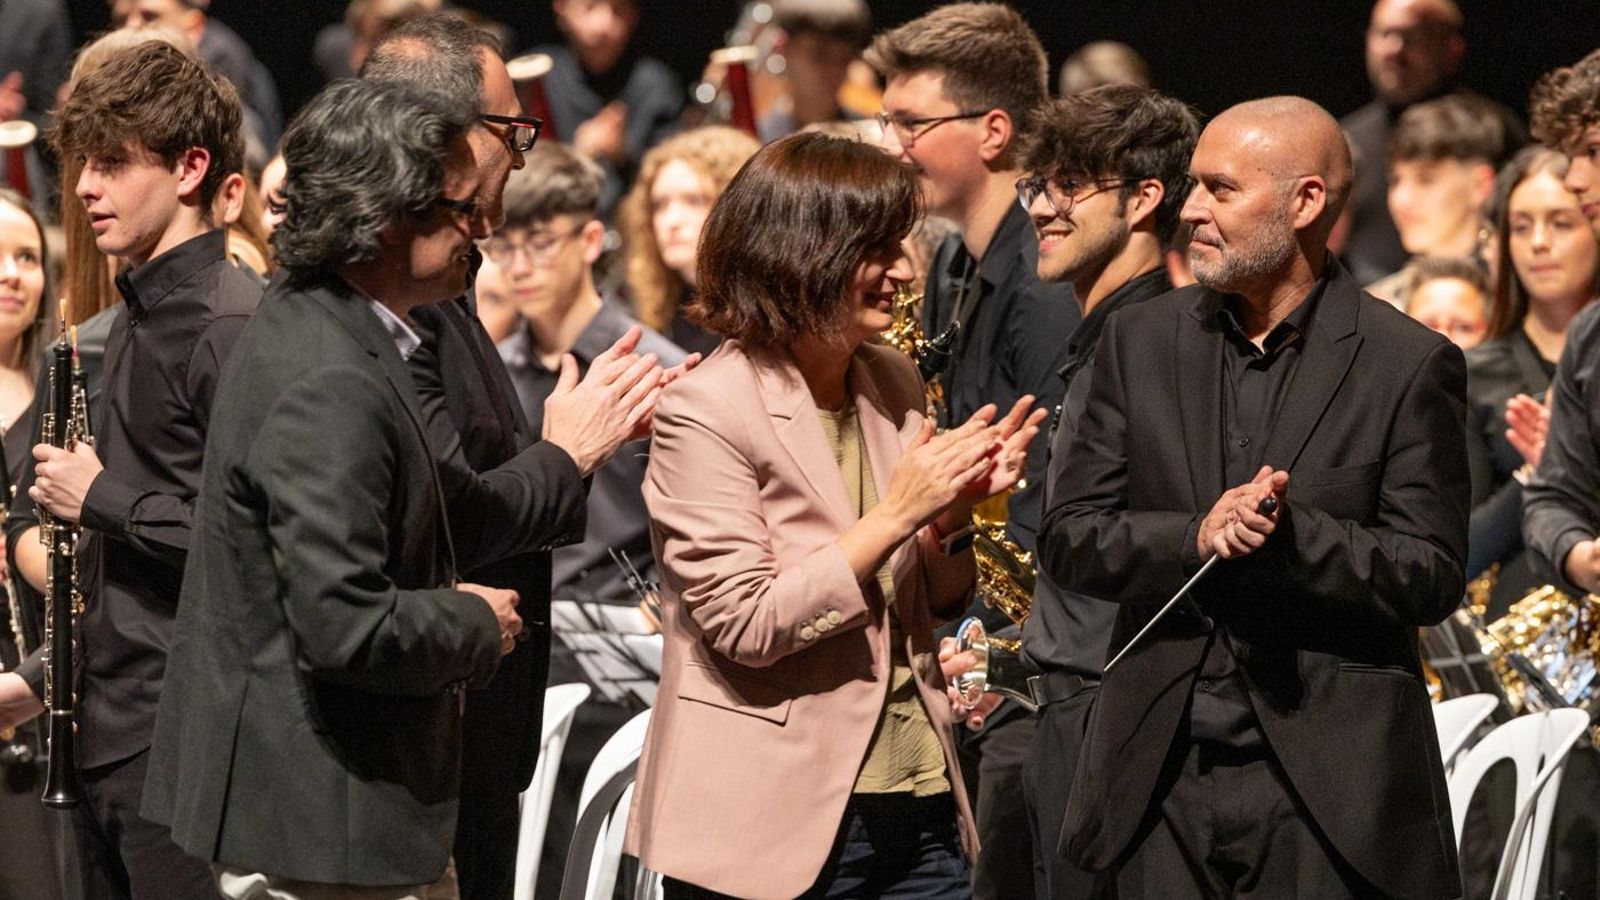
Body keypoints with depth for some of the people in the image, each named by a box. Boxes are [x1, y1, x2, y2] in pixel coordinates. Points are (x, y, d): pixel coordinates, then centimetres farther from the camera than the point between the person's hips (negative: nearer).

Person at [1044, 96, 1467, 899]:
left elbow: (1434, 578, -5)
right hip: (1165, 776, 3)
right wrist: (1196, 537, -14)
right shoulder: (1140, 342, 9)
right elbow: (1069, 540, 5)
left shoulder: (1410, 366, -2)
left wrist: (1289, 531, -21)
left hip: (1326, 783, -3)